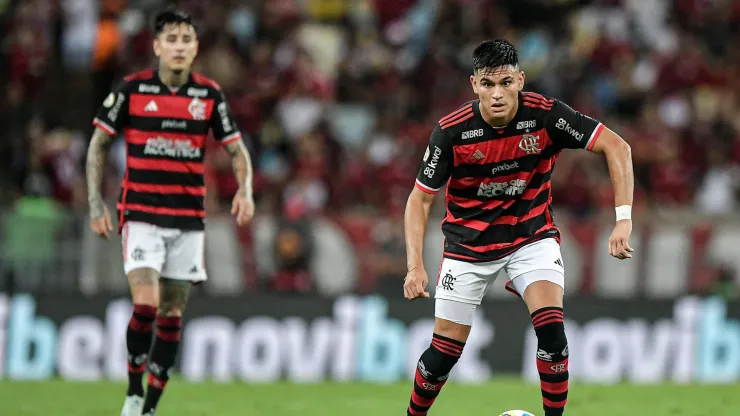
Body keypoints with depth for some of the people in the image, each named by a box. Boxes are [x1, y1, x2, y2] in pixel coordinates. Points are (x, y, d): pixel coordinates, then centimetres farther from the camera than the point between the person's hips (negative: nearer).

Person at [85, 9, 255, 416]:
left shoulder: (209, 95, 2)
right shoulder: (132, 89, -4)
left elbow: (237, 149, 9)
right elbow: (98, 143, 5)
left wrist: (245, 189, -11)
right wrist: (95, 203, -3)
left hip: (188, 221, 3)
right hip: (141, 217, -3)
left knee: (172, 315, 5)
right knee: (146, 304, -18)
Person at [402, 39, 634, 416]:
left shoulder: (545, 115, -21)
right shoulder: (452, 131, -21)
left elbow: (616, 146, -20)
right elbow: (420, 199, -11)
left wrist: (623, 219, -30)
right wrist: (415, 266, -23)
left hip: (532, 236, 0)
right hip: (470, 242, 0)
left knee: (551, 328, -22)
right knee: (445, 351, 1)